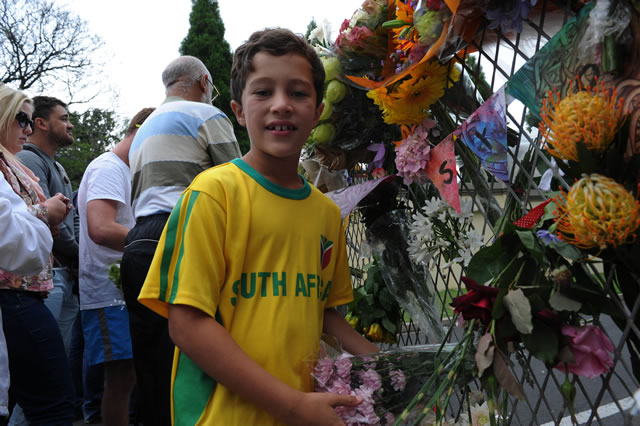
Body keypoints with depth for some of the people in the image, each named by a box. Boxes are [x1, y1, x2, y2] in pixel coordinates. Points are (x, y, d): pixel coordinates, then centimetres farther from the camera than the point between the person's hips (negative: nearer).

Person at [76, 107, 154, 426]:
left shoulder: (121, 171, 21)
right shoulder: (109, 168, -12)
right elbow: (101, 229, -27)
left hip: (124, 291, 10)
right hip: (111, 294, -10)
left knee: (123, 376, 12)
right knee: (122, 376, -7)